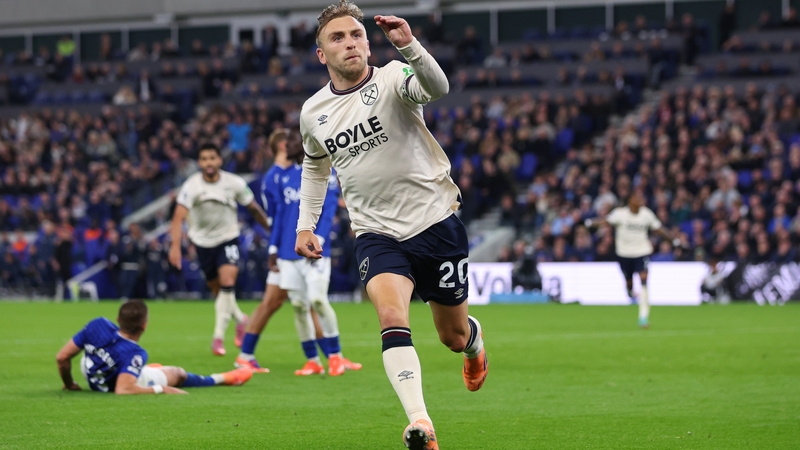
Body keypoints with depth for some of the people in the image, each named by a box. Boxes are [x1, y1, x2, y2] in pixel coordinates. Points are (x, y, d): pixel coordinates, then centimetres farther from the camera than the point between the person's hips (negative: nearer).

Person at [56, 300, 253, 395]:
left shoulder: (98, 326, -30)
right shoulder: (134, 354, -41)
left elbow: (62, 357, -22)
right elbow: (122, 390, -50)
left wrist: (69, 384, -1)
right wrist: (161, 390, -38)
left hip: (93, 379, 3)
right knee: (177, 373, 20)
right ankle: (221, 379, 45)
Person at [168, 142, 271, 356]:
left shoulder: (235, 183, -14)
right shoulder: (191, 186, -20)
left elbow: (254, 208, 1)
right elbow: (179, 216, -31)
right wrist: (175, 246, -45)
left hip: (228, 238, -1)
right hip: (203, 241, 1)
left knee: (227, 281, -21)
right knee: (217, 290, 10)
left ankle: (218, 336, -15)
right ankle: (240, 319, 40)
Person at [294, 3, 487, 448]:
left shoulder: (393, 78, -10)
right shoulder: (313, 112, 4)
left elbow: (437, 87, -34)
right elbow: (316, 166, 24)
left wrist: (410, 46, -50)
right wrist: (306, 224, 18)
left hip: (436, 222, -2)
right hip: (377, 234, 2)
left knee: (454, 337, 13)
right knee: (392, 317, -27)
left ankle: (475, 341, 52)